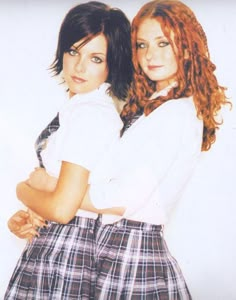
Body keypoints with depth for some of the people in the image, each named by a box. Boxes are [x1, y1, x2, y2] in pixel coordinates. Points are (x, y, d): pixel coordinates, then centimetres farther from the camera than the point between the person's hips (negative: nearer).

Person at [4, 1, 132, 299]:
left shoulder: (90, 112, -18)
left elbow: (62, 208, -22)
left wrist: (24, 188, -3)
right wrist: (24, 218, -3)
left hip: (64, 249, -9)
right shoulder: (79, 105, 11)